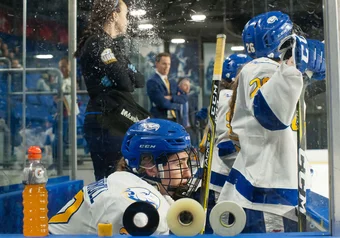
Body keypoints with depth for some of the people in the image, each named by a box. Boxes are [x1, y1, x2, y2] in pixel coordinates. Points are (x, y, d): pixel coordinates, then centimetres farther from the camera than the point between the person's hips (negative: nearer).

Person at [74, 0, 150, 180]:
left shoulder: (110, 43, 20)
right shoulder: (98, 43, -9)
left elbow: (139, 81, 15)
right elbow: (126, 82, -18)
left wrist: (130, 77, -5)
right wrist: (133, 77, 3)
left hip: (111, 121, 10)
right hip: (106, 123, -10)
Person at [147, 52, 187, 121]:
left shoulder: (172, 82, 17)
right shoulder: (152, 82, -8)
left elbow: (184, 98, 5)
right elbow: (163, 103, -17)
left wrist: (171, 97, -12)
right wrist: (177, 105, 0)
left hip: (174, 120, 7)